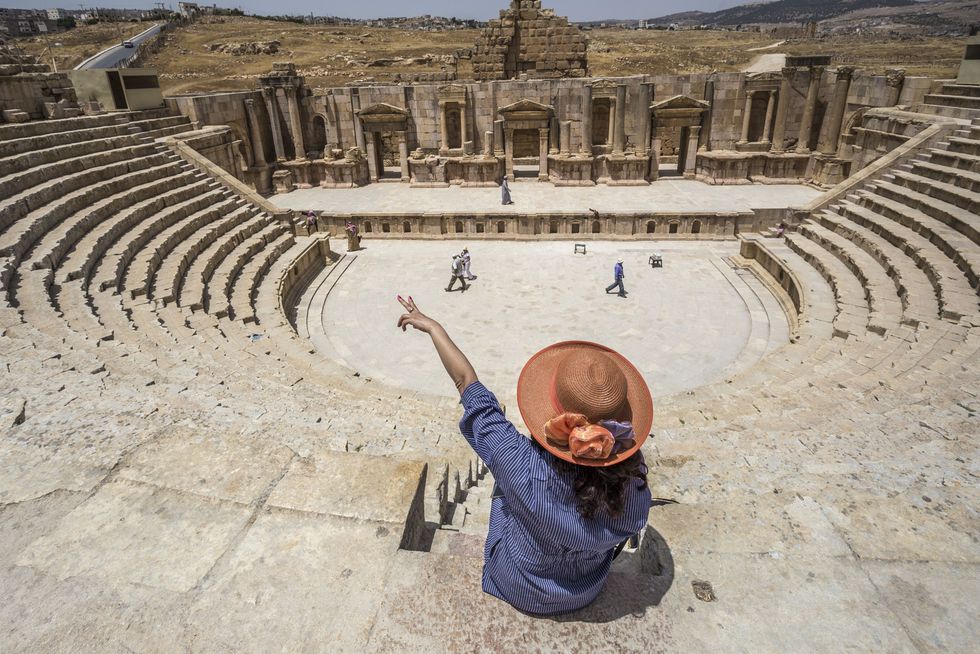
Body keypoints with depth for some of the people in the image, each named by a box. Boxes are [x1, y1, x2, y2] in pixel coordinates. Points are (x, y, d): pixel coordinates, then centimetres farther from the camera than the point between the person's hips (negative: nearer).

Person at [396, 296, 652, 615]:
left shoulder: (527, 471, -43)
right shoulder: (634, 484, -34)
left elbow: (466, 383, -31)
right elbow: (625, 533, -9)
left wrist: (434, 327, -18)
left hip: (519, 591, -2)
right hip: (589, 593, 2)